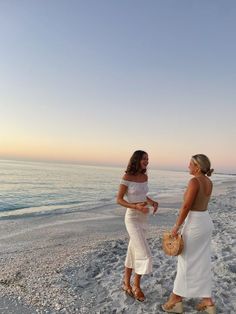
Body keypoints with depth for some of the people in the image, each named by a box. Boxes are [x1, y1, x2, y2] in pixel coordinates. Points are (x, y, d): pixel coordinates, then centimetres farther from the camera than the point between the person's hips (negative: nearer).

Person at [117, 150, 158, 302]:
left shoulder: (145, 177, 4)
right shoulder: (127, 177, -17)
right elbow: (119, 199, -13)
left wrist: (152, 202, -2)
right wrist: (136, 207, -27)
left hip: (143, 218, 7)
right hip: (132, 219, -7)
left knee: (133, 253, 15)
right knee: (144, 255, -8)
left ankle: (127, 284, 33)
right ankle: (137, 286, 17)